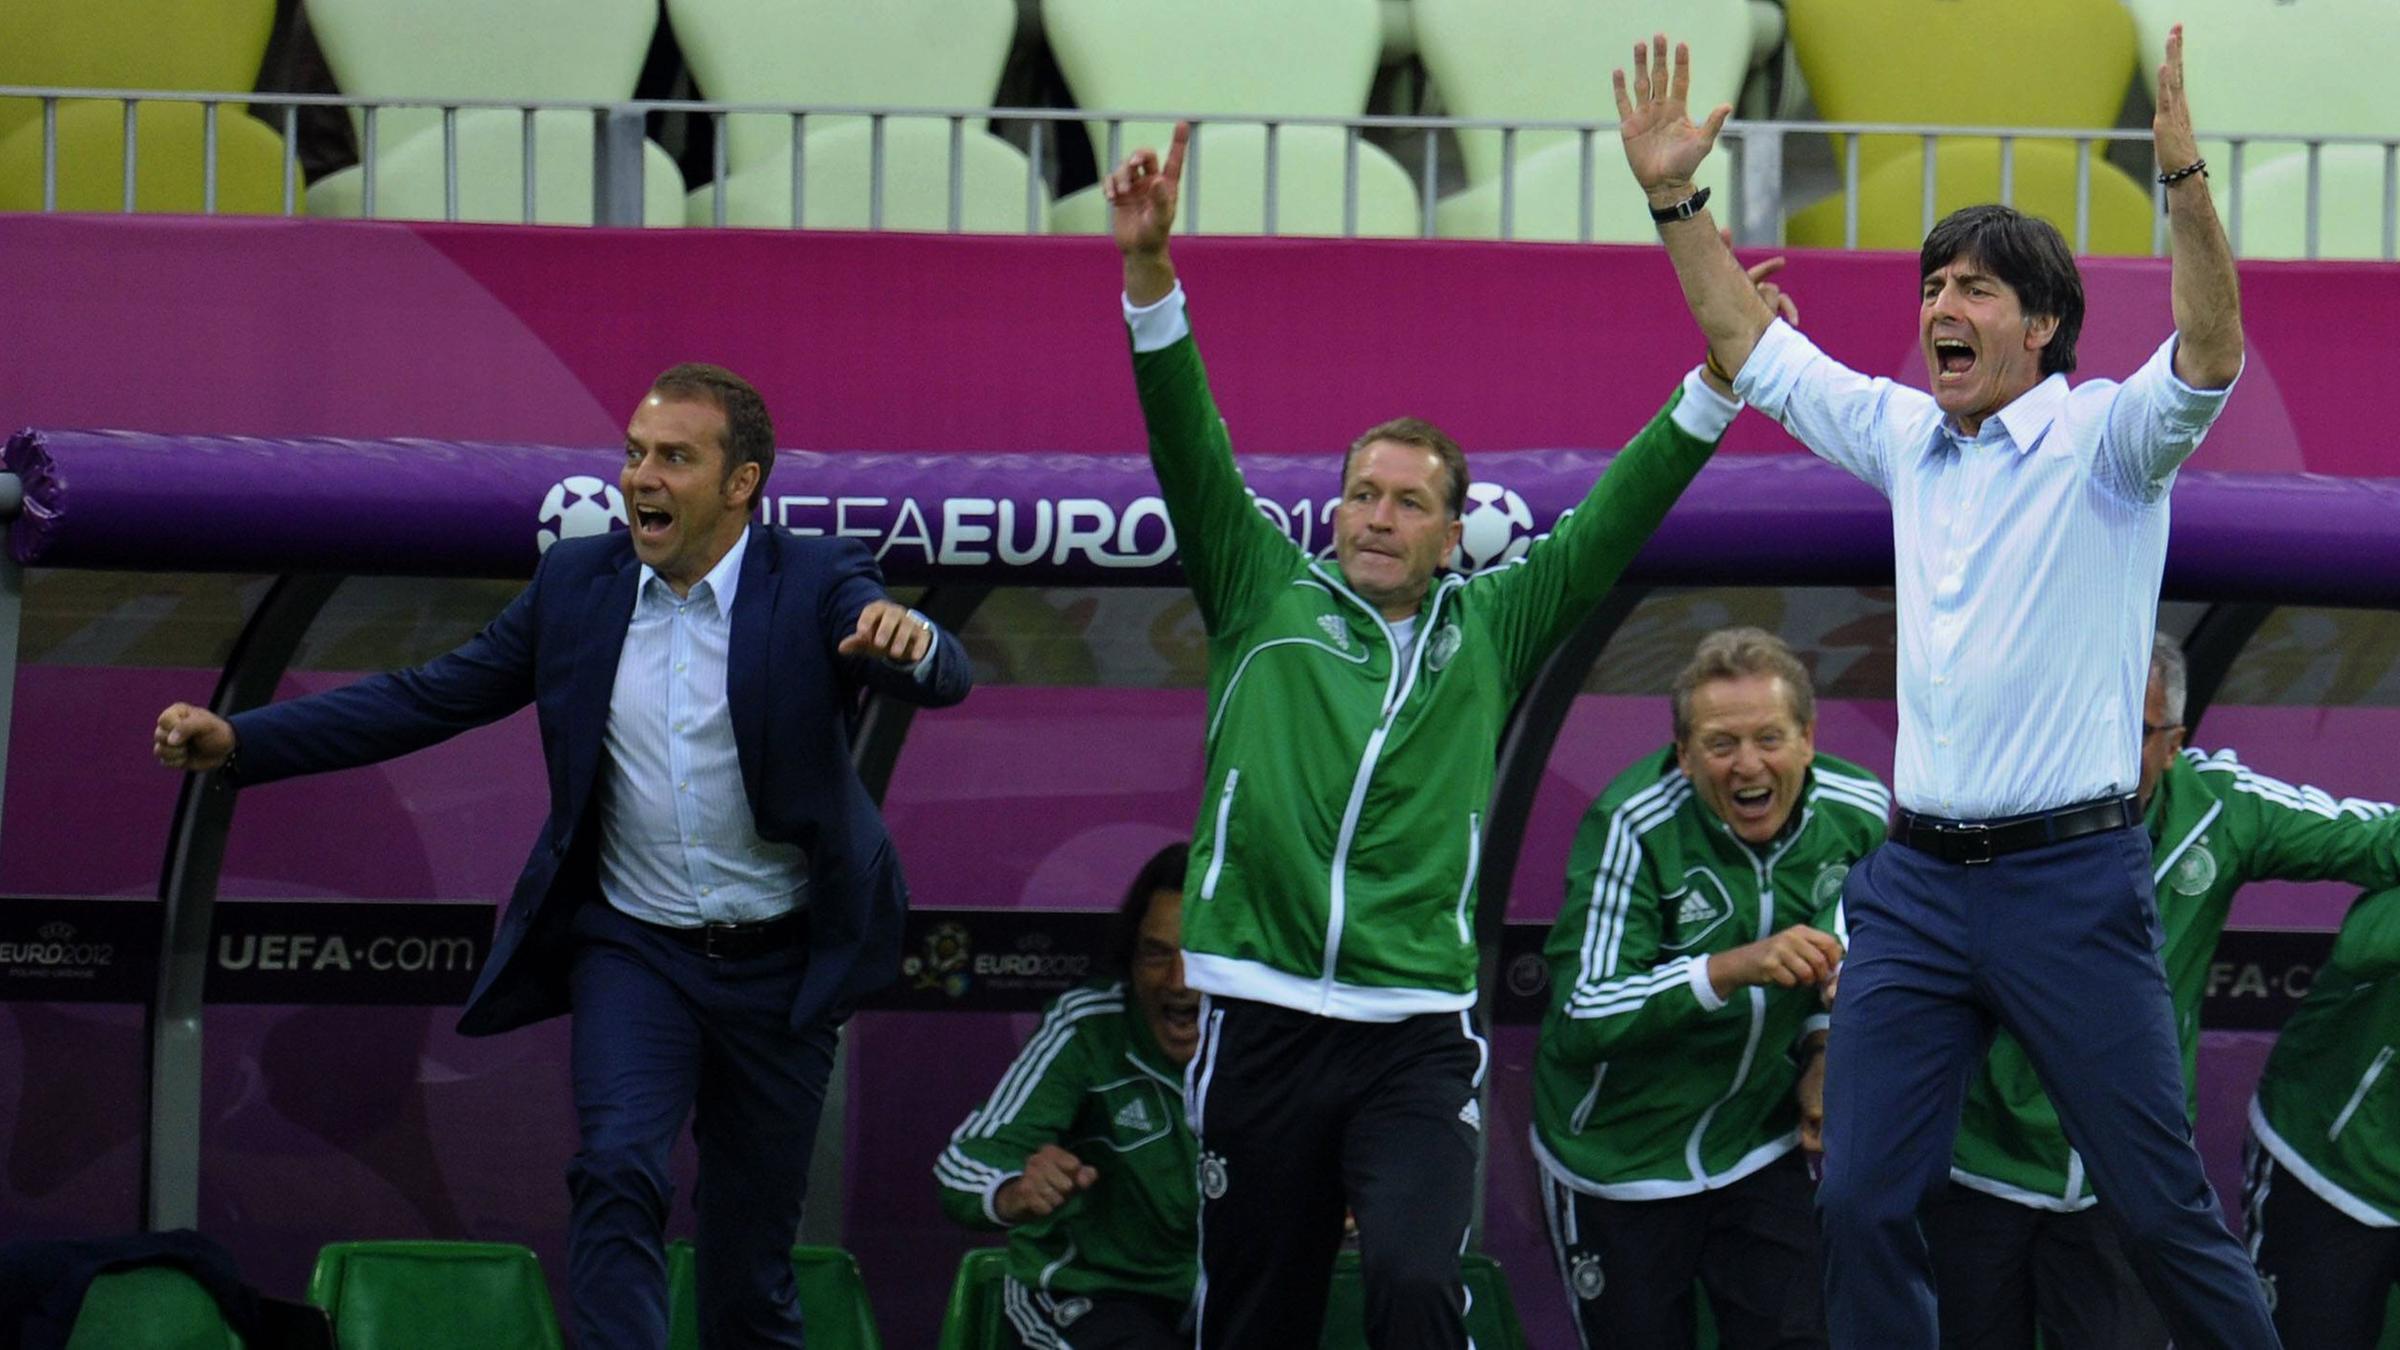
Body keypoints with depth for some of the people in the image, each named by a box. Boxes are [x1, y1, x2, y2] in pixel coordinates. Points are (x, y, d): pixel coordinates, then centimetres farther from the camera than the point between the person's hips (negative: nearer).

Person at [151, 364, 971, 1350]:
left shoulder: (817, 584, -8)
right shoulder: (578, 584, 0)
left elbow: (942, 680, -24)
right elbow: (428, 698, 3)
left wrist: (911, 642, -50)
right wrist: (238, 741, -6)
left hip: (778, 967, -1)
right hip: (634, 948, 1)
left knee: (750, 1246, 6)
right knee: (617, 1174, -22)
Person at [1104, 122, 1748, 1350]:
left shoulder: (1489, 629, 13)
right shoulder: (1266, 598, 11)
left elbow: (1611, 525, 10)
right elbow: (1191, 450, 2)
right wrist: (1147, 269, -11)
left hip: (1417, 1031, 0)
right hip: (1260, 1020, 1)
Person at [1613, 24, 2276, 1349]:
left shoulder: (2101, 436, -4)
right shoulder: (1906, 436, 13)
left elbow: (2208, 358, -22)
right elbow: (1753, 350, 20)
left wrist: (2185, 179, -36)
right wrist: (1676, 200, 9)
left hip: (2069, 878, -5)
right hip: (1916, 879, 5)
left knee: (2160, 1208, -2)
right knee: (1861, 1202, -1)